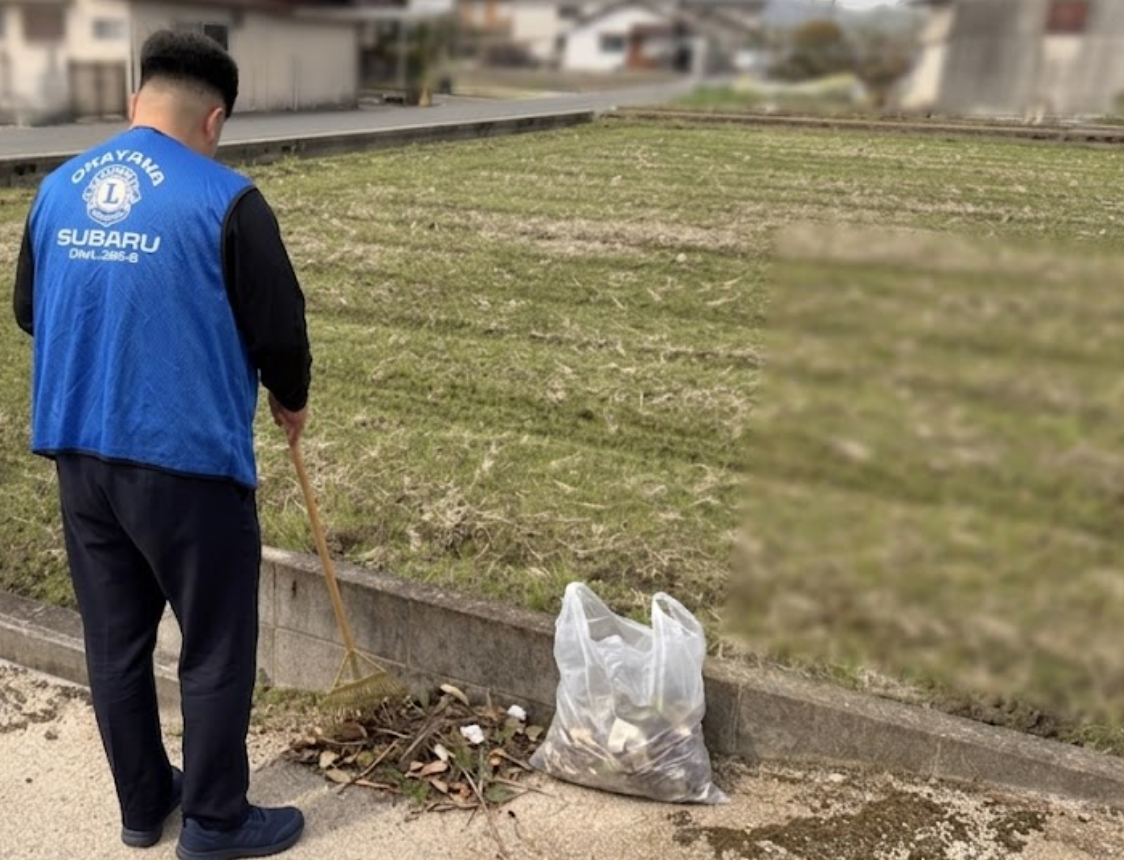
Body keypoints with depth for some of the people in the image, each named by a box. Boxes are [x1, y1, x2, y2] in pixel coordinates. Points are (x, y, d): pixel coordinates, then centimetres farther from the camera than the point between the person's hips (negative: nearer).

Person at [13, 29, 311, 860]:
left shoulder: (57, 190, 6)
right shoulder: (225, 199, -13)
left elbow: (29, 313, 17)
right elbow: (279, 328, -9)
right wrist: (291, 400, 10)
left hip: (80, 452, 6)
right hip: (189, 459, -6)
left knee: (115, 639, 17)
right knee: (217, 649, 9)